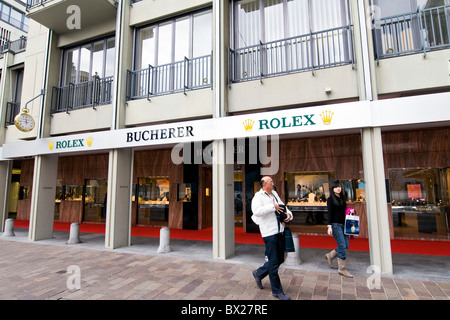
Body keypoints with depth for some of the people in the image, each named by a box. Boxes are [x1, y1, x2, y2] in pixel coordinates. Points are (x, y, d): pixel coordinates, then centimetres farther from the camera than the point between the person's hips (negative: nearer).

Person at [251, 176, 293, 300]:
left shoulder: (274, 194, 15)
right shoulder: (258, 197, -11)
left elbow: (283, 206, 22)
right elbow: (256, 211, -29)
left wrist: (288, 214, 1)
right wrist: (273, 207, -25)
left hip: (279, 232, 9)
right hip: (269, 233, -8)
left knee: (280, 259, 17)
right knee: (274, 262, 1)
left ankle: (258, 273, 37)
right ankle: (277, 291, 18)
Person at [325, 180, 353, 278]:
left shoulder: (342, 198, 15)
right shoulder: (330, 199, -4)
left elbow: (344, 212, 20)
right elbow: (330, 213, -9)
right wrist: (329, 226, -14)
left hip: (343, 225, 7)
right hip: (335, 225, -7)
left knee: (346, 245, 8)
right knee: (342, 246, -8)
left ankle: (330, 255, 28)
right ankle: (342, 269, 4)